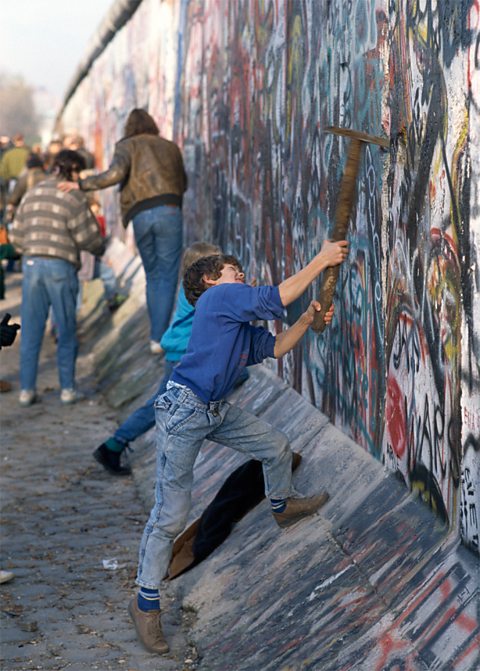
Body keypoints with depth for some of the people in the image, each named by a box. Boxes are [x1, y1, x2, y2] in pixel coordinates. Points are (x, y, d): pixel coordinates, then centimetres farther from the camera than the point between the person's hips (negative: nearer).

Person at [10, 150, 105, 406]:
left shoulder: (32, 194, 11)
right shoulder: (74, 197, -5)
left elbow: (17, 237, 12)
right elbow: (89, 238, -5)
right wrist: (100, 248, 16)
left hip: (32, 264, 4)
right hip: (61, 268, -4)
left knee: (31, 330, 8)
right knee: (66, 330, 8)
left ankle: (26, 389, 7)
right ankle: (67, 388, 9)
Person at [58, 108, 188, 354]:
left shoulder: (128, 146, 12)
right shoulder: (170, 147, 21)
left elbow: (116, 173, -9)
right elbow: (182, 185, 30)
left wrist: (81, 184, -2)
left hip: (140, 216, 0)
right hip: (169, 211, 0)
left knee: (153, 276, 17)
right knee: (167, 276, 0)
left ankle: (156, 333, 16)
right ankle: (158, 337, -10)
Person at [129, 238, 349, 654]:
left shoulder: (241, 325, 19)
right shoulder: (217, 296, -9)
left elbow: (274, 348, 23)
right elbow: (277, 298, -15)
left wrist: (308, 320, 11)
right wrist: (321, 261, -9)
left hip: (218, 412, 10)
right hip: (184, 411, -10)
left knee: (277, 447, 22)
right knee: (171, 514, -9)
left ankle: (283, 507, 52)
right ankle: (146, 604, -2)